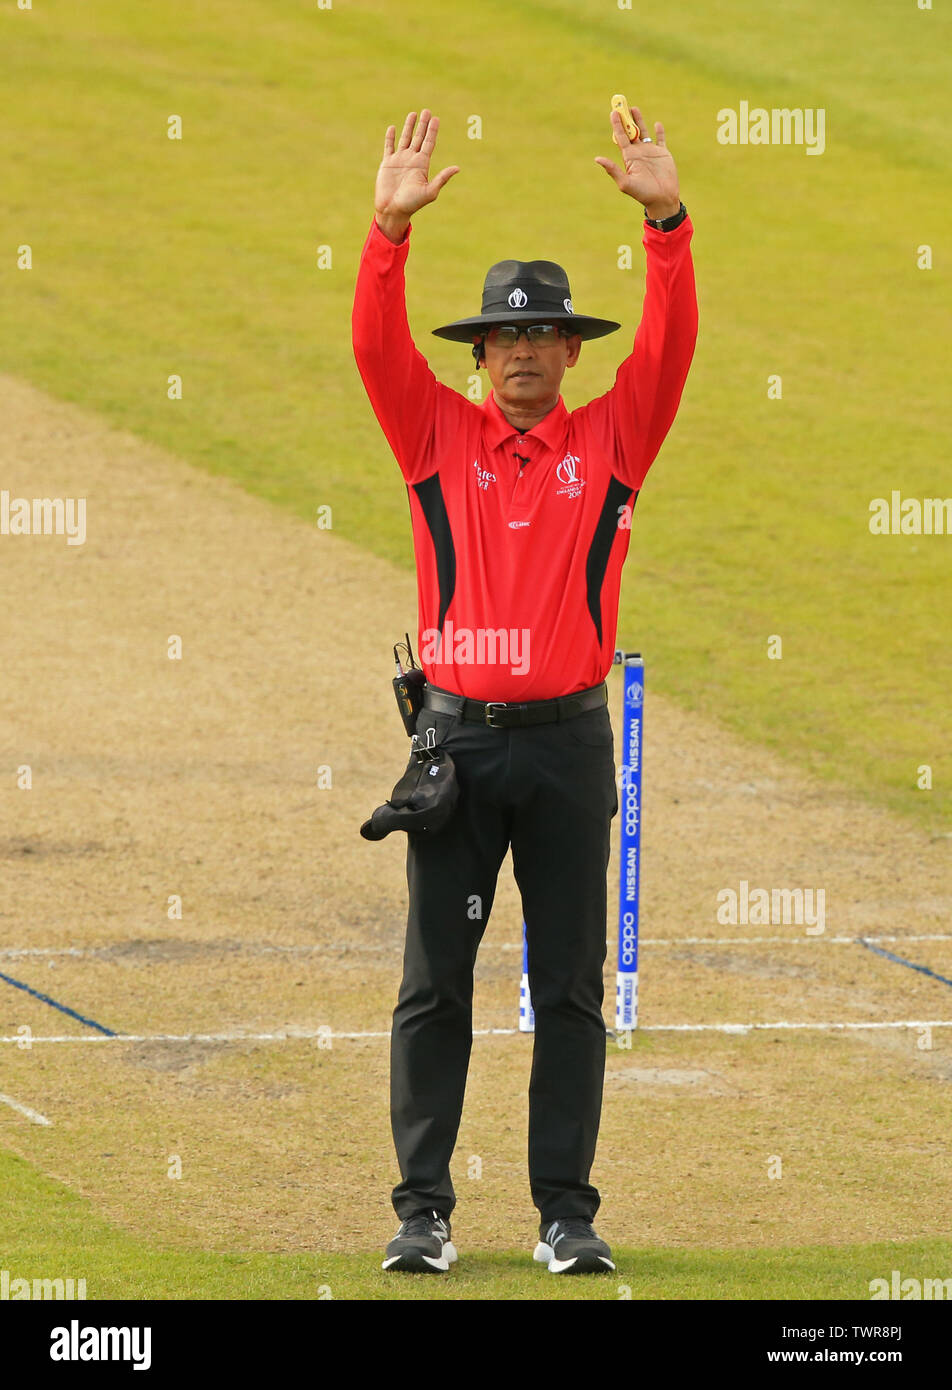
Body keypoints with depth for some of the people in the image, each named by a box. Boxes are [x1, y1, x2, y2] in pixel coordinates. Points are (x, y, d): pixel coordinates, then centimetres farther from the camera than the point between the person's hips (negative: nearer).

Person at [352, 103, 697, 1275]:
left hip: (567, 740, 0)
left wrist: (665, 220, -18)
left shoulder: (610, 441, 6)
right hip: (455, 736, 0)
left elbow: (670, 342, -5)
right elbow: (376, 348, -6)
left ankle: (567, 1212, 6)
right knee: (434, 983, -1)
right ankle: (422, 1210, 2)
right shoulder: (440, 438, 7)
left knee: (571, 990, 2)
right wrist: (391, 229, -19)